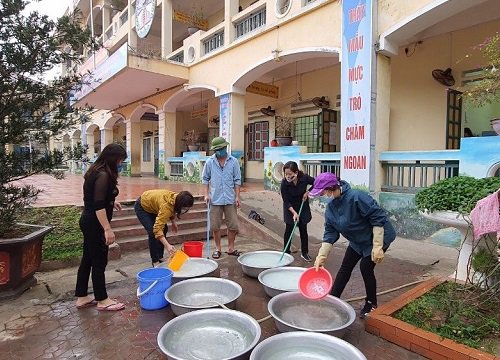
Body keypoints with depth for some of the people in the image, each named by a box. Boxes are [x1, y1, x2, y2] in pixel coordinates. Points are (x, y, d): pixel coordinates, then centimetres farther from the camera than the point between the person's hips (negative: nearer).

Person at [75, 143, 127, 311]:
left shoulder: (96, 171, 9)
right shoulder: (103, 175, -21)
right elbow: (98, 206, -26)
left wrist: (111, 202, 23)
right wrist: (107, 229, -25)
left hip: (88, 221, 10)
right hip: (95, 224, -10)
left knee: (87, 260, 17)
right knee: (99, 262, 3)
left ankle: (81, 297, 29)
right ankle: (102, 300, 17)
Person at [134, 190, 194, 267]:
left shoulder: (176, 199, -20)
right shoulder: (166, 206, -43)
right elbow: (157, 228, -47)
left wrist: (173, 222, -3)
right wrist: (167, 245, -54)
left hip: (152, 205, 8)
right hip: (142, 207, -8)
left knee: (164, 229, 2)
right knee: (153, 232, -18)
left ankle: (160, 257, 14)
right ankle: (155, 261, -4)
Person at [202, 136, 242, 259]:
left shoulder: (233, 161, 0)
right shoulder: (210, 162, 0)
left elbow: (237, 180, 3)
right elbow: (206, 179, 7)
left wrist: (237, 196, -1)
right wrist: (206, 194, -3)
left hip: (230, 199, 0)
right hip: (215, 199, 0)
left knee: (233, 225, 6)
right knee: (215, 226, 8)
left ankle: (231, 248, 24)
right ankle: (218, 248, 24)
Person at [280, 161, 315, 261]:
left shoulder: (304, 178, -26)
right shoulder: (284, 183, -28)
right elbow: (286, 201, -21)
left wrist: (307, 192, -15)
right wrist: (294, 213, -29)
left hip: (303, 206, 1)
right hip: (290, 208, -1)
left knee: (303, 229, 7)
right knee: (289, 229, 2)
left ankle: (304, 252, 20)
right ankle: (286, 252, 16)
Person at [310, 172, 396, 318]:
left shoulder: (356, 197, -35)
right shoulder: (331, 207, -11)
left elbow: (379, 218, -30)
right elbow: (330, 233, -8)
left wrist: (377, 246, -28)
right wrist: (321, 256, -16)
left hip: (378, 236, -7)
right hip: (358, 240, 7)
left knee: (366, 267, -7)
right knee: (345, 267, 6)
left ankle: (371, 303, 18)